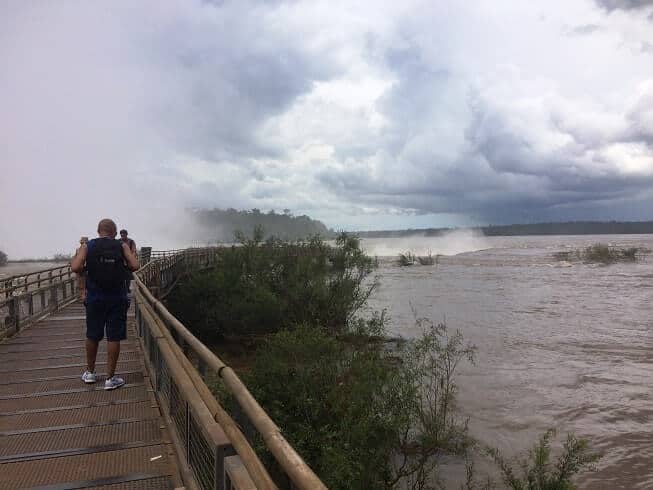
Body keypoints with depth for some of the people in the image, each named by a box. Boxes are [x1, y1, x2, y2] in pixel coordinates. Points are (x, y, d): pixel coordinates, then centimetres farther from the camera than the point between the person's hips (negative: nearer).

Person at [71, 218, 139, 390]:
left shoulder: (87, 246, 0)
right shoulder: (122, 246, 0)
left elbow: (75, 268, -13)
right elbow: (135, 266, -11)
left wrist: (74, 259, 9)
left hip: (95, 298, 1)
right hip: (117, 299, -1)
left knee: (92, 336, 17)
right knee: (114, 337, 3)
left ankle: (90, 372, 32)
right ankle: (110, 378, 7)